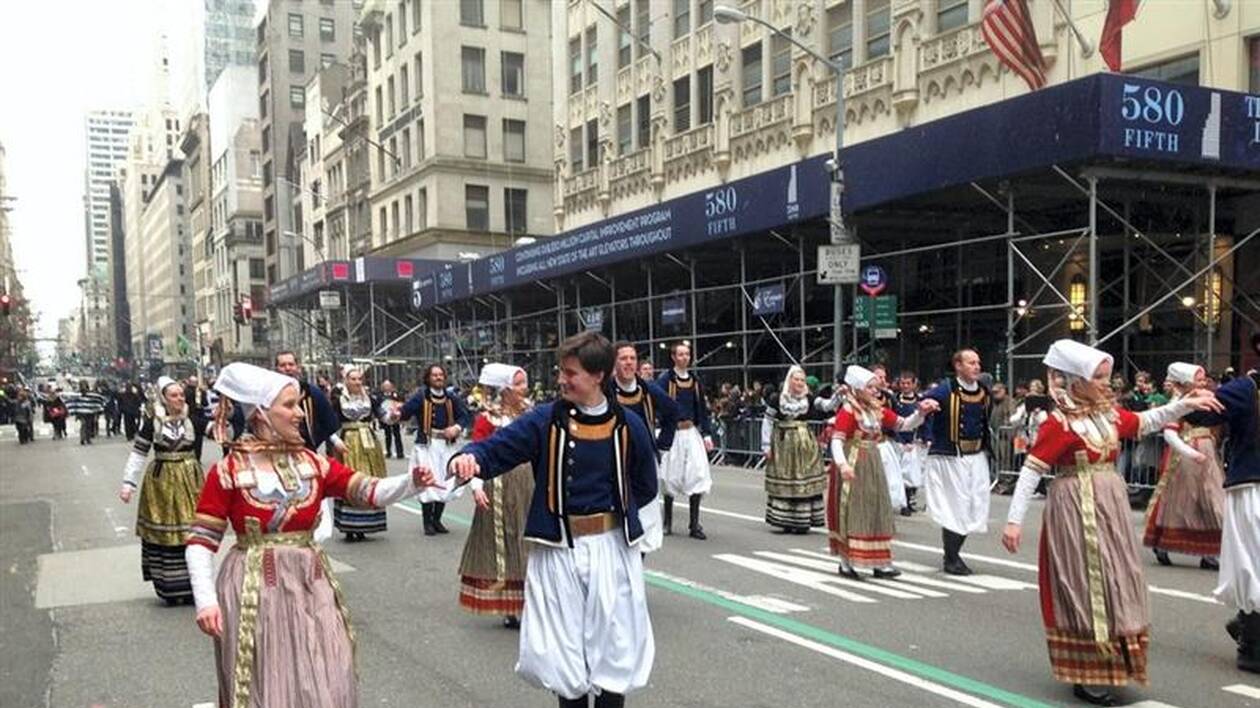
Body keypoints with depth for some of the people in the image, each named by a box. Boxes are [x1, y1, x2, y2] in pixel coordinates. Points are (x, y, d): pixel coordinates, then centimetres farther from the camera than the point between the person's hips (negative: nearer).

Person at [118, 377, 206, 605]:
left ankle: (192, 585, 13)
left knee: (191, 532, 2)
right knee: (163, 534, 2)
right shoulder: (152, 421, -4)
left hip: (189, 482, 1)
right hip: (161, 482, -1)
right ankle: (169, 587, 13)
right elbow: (138, 453, 0)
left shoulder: (192, 418, 0)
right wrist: (128, 483, -3)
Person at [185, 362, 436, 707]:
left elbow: (370, 491, -4)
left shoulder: (313, 464, 4)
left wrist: (412, 482, -22)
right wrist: (205, 600, -15)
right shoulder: (227, 472, -7)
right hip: (253, 590, -3)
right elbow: (201, 541, -6)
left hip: (310, 587, 4)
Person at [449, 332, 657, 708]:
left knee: (613, 641, 9)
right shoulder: (544, 420, -5)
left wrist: (614, 509, 4)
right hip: (557, 549, 0)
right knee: (563, 644, 9)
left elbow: (645, 487, 9)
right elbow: (495, 448, -15)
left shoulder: (628, 425, -2)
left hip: (611, 546, 1)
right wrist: (470, 457, -34)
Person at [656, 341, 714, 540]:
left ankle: (694, 524, 1)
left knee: (697, 475, -4)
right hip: (672, 433, -4)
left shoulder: (695, 381, 11)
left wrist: (707, 434, 8)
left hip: (692, 433, 4)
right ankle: (667, 520, 21)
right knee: (671, 478, 4)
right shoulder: (665, 380, -4)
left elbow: (702, 409, 15)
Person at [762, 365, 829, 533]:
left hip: (805, 445, 1)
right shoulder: (777, 400, -1)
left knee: (806, 482, -1)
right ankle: (786, 521, 10)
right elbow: (767, 422, 2)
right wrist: (766, 446, -1)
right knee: (783, 483, 1)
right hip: (783, 445, -1)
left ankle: (803, 521, 6)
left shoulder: (809, 400, 4)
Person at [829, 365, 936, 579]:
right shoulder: (848, 411, -12)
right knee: (852, 513, -1)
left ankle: (880, 563, 16)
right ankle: (846, 563, 9)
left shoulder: (878, 410, 9)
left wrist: (920, 412, -4)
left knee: (877, 511, 9)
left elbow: (903, 425, 12)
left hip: (873, 466, 7)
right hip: (853, 468, -7)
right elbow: (836, 441, -22)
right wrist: (842, 464, -37)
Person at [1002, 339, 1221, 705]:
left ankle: (1104, 665, 31)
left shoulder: (1110, 414, 5)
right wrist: (1014, 519, -23)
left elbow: (1145, 422, 23)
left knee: (1112, 585, 15)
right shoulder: (1060, 423, -17)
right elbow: (1031, 470, -18)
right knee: (1085, 587, -1)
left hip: (1110, 506, 8)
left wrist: (1183, 404, 8)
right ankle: (1085, 676, 10)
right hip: (1077, 510, -8)